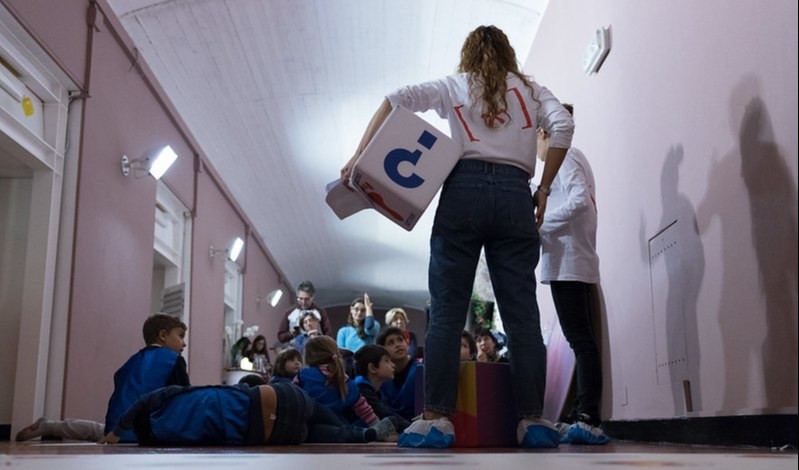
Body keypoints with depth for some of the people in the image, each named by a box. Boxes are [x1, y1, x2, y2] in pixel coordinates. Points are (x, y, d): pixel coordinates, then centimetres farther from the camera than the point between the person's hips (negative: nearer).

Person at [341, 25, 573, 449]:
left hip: (463, 190, -1)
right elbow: (562, 125, 5)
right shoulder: (530, 89, 22)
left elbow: (398, 99, 5)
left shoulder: (454, 85, 19)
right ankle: (533, 421, -3)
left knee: (446, 311, -4)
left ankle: (436, 419, -11)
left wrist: (360, 155, 0)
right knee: (522, 314, 0)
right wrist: (543, 189, 9)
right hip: (515, 195, 1)